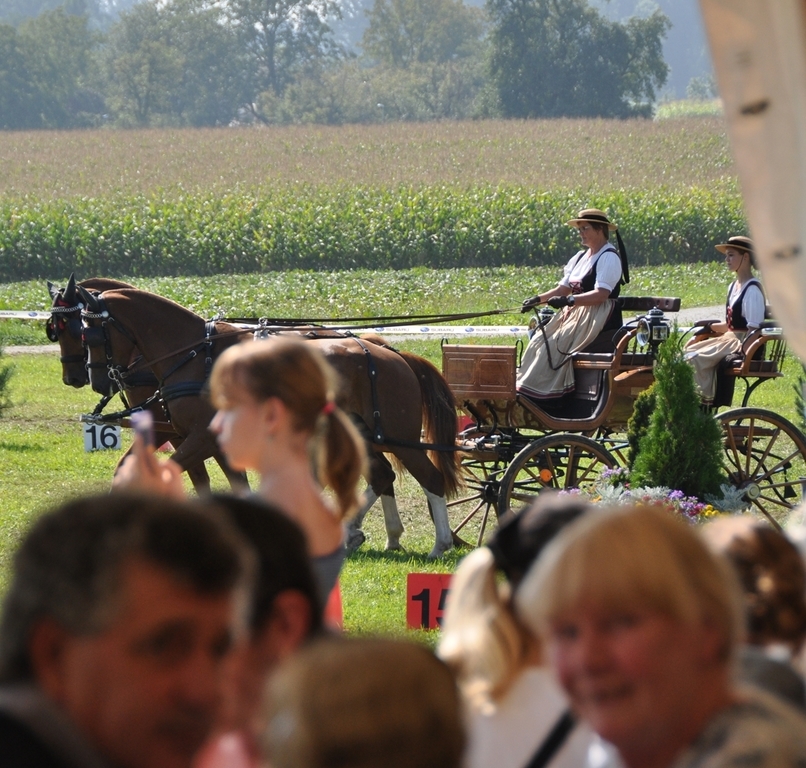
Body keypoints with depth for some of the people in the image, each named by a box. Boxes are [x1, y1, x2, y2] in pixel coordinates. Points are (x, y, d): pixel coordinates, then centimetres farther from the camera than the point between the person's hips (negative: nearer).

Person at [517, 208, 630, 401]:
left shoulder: (609, 258, -11)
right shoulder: (580, 257, 17)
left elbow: (601, 295, -22)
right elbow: (563, 288, 17)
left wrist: (569, 300, -30)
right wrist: (538, 299, 2)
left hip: (598, 319, -9)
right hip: (574, 313, 9)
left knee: (554, 346, -23)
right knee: (539, 341, -5)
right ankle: (523, 386, -11)